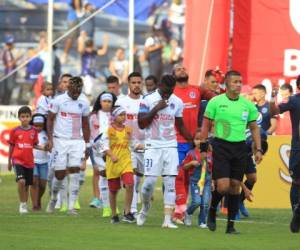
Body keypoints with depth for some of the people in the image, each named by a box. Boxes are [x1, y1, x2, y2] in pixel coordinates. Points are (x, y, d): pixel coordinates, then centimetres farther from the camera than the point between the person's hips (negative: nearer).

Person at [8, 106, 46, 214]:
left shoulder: (33, 131, 2)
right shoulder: (15, 131, -4)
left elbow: (34, 145, 12)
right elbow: (11, 146, 5)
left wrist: (43, 148, -8)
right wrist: (9, 162, 11)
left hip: (29, 161, 3)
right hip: (18, 160, -3)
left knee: (27, 185, 11)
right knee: (21, 181, -22)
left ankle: (25, 205, 27)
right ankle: (22, 204, -8)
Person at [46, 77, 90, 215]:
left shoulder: (84, 102, 4)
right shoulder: (59, 100, -5)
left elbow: (85, 124, 12)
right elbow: (50, 119, 0)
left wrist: (87, 144, 12)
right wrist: (50, 139, -8)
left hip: (77, 141, 2)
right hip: (60, 140, -2)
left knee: (75, 172, -9)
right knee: (60, 174, -1)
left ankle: (71, 206, -8)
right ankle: (53, 199, 26)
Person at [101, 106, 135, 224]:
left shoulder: (128, 130, 8)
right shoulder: (109, 131, -3)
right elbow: (105, 147, -6)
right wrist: (112, 156, -20)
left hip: (126, 162, 2)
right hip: (112, 164, -2)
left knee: (129, 185, -19)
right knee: (113, 190, 7)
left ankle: (127, 213, -11)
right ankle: (114, 215, 23)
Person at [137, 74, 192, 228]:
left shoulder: (177, 102, 8)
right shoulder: (148, 100, -4)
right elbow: (141, 124, -9)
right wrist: (156, 108, -16)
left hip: (171, 146, 3)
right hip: (153, 146, -3)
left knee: (170, 183, -4)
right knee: (150, 181, -8)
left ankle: (168, 219, -5)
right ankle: (145, 208, 21)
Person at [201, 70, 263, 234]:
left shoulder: (248, 105, 5)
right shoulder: (215, 102, -3)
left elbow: (254, 128, 13)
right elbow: (206, 125, 4)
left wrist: (258, 149, 6)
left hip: (240, 147, 3)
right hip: (221, 146, -3)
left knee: (235, 186, 3)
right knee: (223, 186, -13)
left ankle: (231, 225, 11)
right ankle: (212, 211, 16)